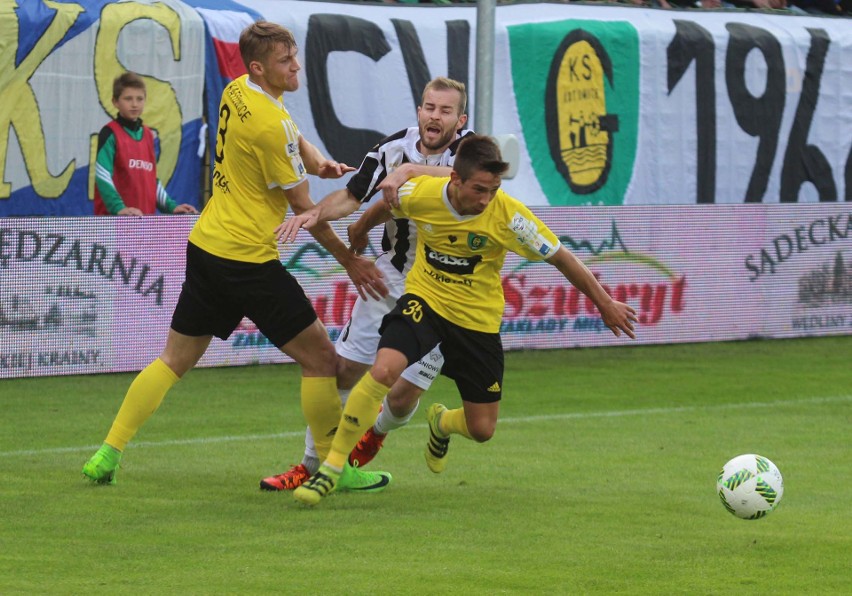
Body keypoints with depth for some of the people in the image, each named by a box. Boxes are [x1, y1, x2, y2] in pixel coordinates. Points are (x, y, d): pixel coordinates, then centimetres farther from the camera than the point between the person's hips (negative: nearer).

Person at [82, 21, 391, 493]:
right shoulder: (270, 124, -18)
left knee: (175, 358, 14)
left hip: (205, 246, 9)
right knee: (319, 355, 2)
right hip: (248, 258, -9)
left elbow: (292, 137, 20)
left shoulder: (236, 92, 6)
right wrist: (350, 262, -1)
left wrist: (316, 161, -4)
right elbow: (304, 208, -10)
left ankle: (107, 454, 10)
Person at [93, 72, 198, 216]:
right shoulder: (110, 134, -5)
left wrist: (170, 206, 12)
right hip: (114, 216, -7)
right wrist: (118, 208, -26)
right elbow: (103, 177, -14)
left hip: (146, 217, 7)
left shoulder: (148, 135, 17)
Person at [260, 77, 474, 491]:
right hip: (392, 276, 3)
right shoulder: (394, 148, -4)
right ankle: (313, 466, 13)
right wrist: (315, 212, -21)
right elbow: (350, 196, -1)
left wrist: (412, 170, -43)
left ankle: (376, 432, 34)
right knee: (342, 370, -3)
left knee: (402, 399, -4)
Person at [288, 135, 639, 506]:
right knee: (383, 370, -29)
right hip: (424, 299, 0)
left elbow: (561, 258, -11)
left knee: (482, 430, 5)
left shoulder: (508, 215, -22)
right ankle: (331, 468, -17)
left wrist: (606, 304, -4)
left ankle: (442, 423, 45)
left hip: (478, 319, 0)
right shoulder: (420, 194, -18)